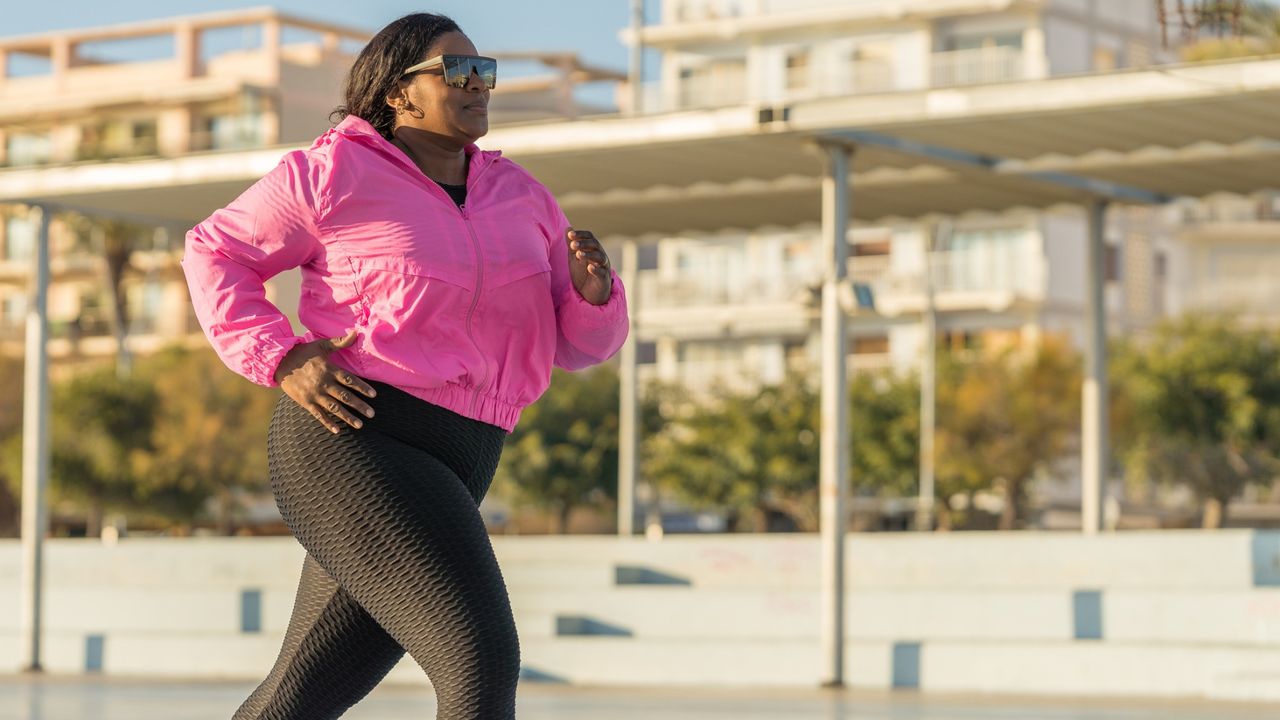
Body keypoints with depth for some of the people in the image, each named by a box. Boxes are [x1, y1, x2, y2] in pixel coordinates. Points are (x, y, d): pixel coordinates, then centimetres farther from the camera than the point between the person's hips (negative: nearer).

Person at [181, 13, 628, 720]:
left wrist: (593, 288, -10)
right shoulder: (336, 174, -3)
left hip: (437, 476, 8)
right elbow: (216, 253, 5)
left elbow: (578, 341, 14)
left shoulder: (516, 197, 13)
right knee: (483, 661, -20)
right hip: (351, 444, -8)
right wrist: (282, 361, -10)